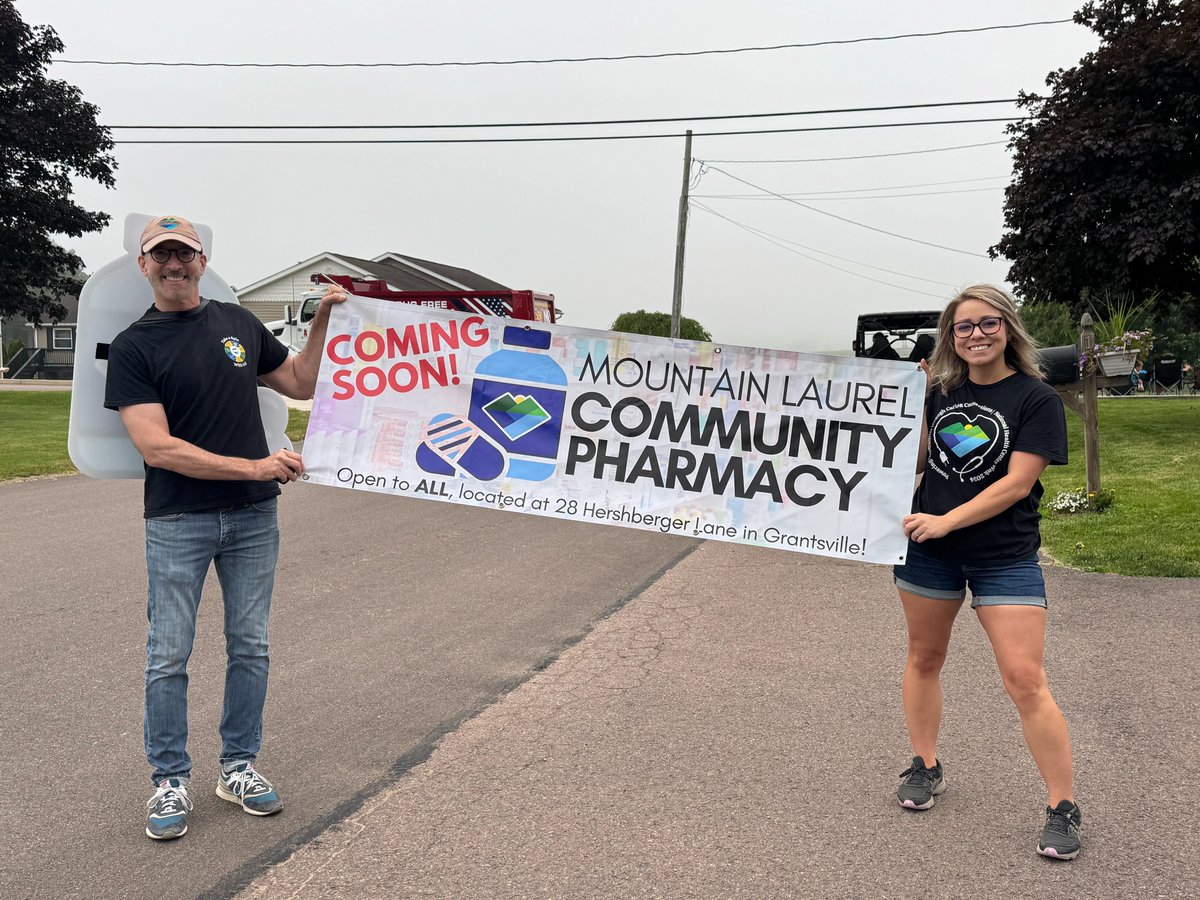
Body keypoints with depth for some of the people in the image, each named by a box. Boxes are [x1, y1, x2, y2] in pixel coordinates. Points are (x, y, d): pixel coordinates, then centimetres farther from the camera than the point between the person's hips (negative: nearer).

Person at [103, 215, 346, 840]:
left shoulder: (238, 322, 8)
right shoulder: (133, 347, -5)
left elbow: (301, 384, 18)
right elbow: (155, 447, -15)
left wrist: (322, 320, 6)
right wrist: (252, 466, -21)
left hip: (253, 517, 4)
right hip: (177, 522, -3)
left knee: (250, 647, 9)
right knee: (169, 655, 3)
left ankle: (238, 766, 24)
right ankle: (171, 780, 18)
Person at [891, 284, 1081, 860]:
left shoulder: (1036, 398, -7)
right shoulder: (940, 392, 5)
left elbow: (1017, 483, -15)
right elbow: (914, 461, 9)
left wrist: (946, 521, -20)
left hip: (1004, 558, -4)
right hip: (928, 548, 4)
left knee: (1025, 682, -8)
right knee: (924, 658, 15)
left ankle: (1063, 809, 6)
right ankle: (925, 767, 35)